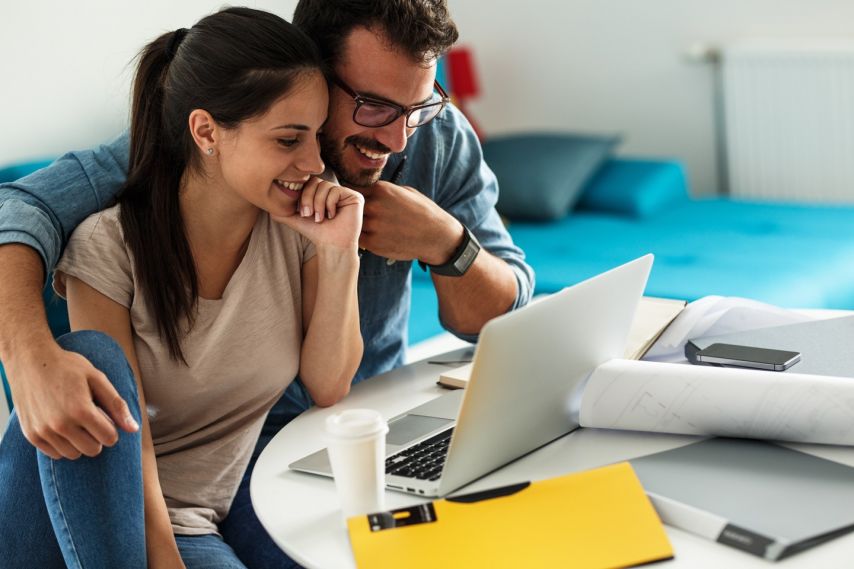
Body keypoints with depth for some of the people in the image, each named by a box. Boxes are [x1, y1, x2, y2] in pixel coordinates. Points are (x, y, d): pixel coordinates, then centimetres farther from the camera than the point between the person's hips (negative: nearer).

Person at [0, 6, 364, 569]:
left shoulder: (300, 224, -2)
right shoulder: (110, 245, -12)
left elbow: (328, 389, -3)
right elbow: (130, 434, -17)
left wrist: (340, 255, -13)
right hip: (101, 507, 0)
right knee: (89, 356, -33)